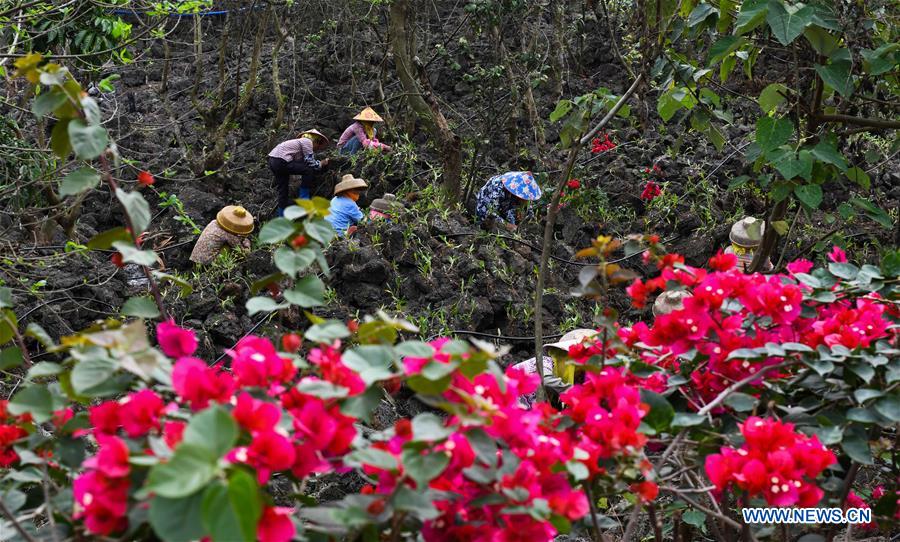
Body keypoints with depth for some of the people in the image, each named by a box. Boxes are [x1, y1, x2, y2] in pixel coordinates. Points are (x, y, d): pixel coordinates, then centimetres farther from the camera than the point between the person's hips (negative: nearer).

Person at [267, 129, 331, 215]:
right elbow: (310, 163, -5)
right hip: (281, 162, -10)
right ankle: (304, 198, 2)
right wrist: (321, 164, 11)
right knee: (309, 171, -6)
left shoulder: (301, 141, 27)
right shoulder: (307, 142, -1)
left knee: (283, 189, 17)